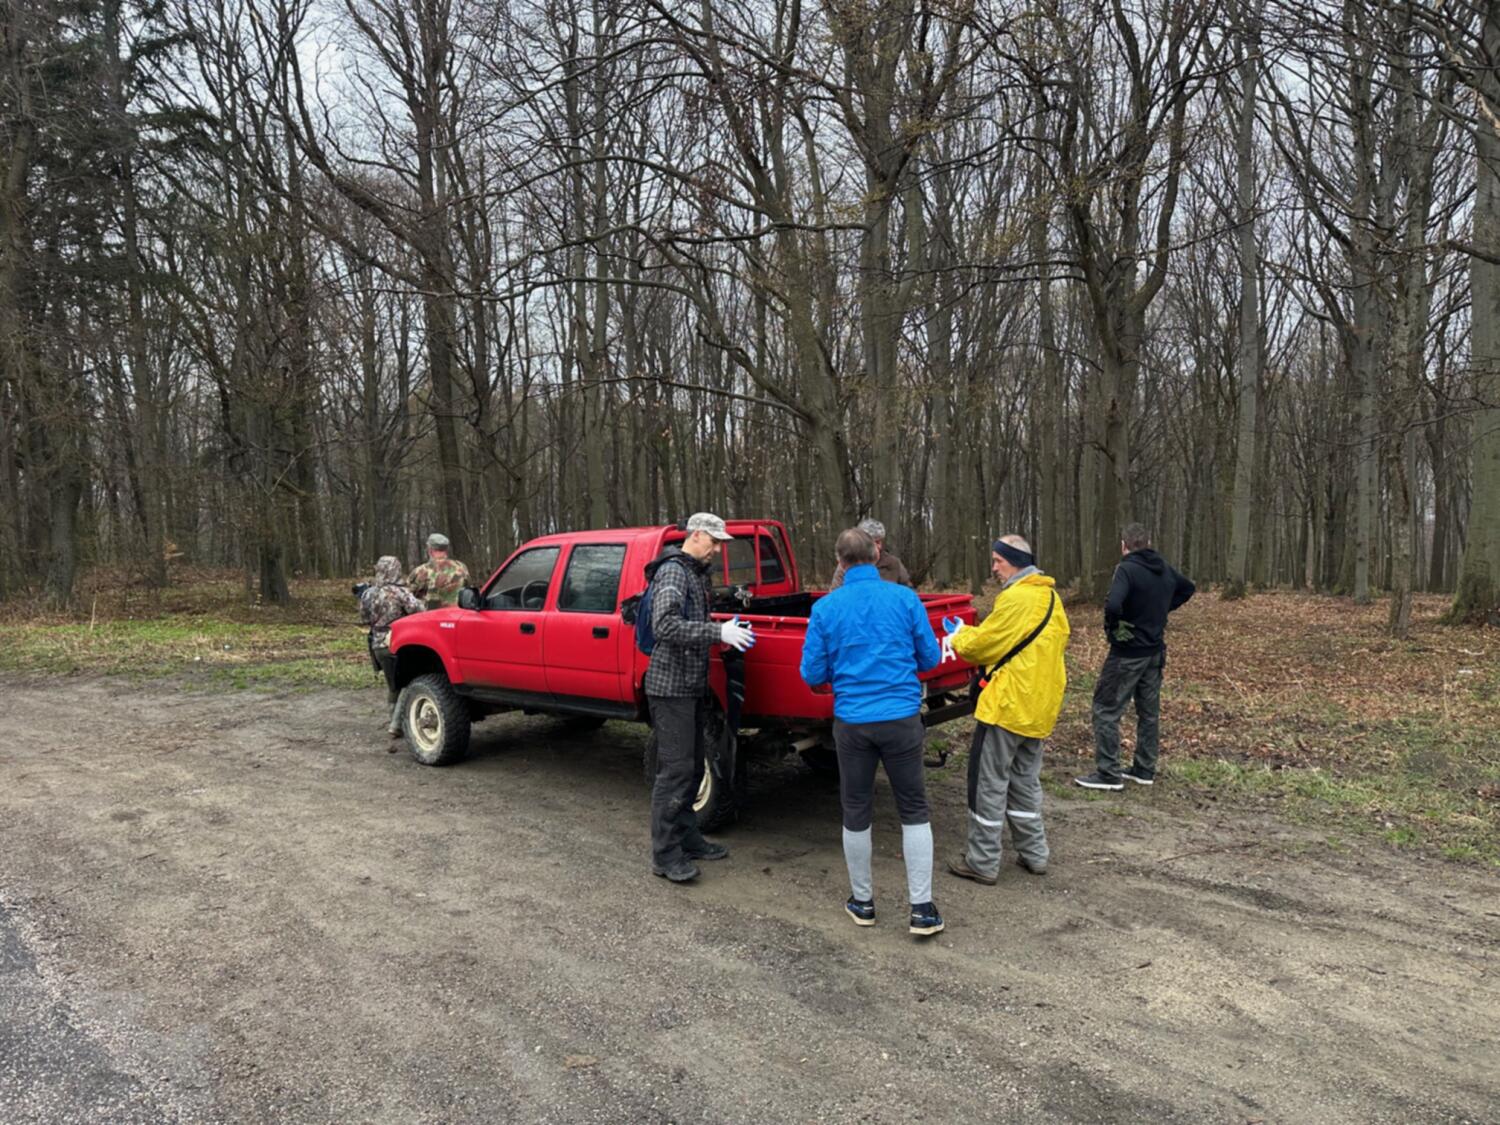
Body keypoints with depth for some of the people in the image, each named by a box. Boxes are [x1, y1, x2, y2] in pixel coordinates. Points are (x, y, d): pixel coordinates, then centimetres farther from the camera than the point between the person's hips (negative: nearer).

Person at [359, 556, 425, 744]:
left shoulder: (368, 594, 1)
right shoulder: (400, 593, -15)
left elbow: (365, 618, 12)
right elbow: (418, 611, -23)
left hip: (379, 646, 6)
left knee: (392, 685, 20)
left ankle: (395, 721, 28)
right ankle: (396, 724, -2)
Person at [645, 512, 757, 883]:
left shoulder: (699, 574, 16)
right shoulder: (673, 571, -15)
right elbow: (665, 625, -28)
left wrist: (726, 630, 5)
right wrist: (718, 633, -32)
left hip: (692, 685, 10)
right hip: (671, 685, -10)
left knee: (692, 767, 15)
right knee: (676, 769, -7)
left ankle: (687, 838, 26)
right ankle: (665, 855, 1)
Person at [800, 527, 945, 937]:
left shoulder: (825, 608, -3)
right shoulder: (905, 599, -4)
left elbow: (812, 674, -1)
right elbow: (930, 659, 2)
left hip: (852, 722, 0)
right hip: (902, 718, 0)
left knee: (856, 812, 14)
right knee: (914, 810, 12)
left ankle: (862, 902, 27)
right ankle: (922, 908, 11)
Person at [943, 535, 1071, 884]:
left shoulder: (1016, 598, -18)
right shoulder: (1049, 596, 12)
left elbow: (982, 645, -15)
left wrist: (958, 634, 7)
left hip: (1008, 704, -9)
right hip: (1040, 705, 9)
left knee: (989, 783, 0)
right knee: (1025, 780, 19)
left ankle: (982, 862, 6)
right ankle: (1034, 854, 25)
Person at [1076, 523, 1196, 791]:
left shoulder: (1127, 569, -19)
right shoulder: (1165, 569, 6)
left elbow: (1113, 605, -34)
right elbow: (1188, 588, 26)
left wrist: (1112, 627, -14)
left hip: (1128, 653, -8)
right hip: (1155, 652, 8)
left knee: (1105, 710, 0)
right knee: (1149, 712, 16)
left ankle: (1109, 774, 0)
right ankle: (1145, 770, 25)